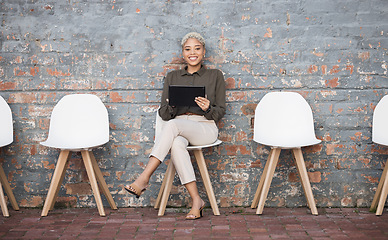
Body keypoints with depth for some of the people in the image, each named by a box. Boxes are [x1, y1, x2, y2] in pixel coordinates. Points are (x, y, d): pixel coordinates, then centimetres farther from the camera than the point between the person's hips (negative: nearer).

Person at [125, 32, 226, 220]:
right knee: (176, 144, -37)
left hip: (205, 127, -2)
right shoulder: (172, 77, 18)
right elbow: (163, 114, 12)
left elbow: (220, 112, 9)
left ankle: (144, 178, -38)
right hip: (178, 129, 2)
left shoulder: (215, 75, 13)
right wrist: (171, 106, -12)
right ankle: (196, 200, -33)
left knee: (173, 125, -35)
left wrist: (208, 108, -15)